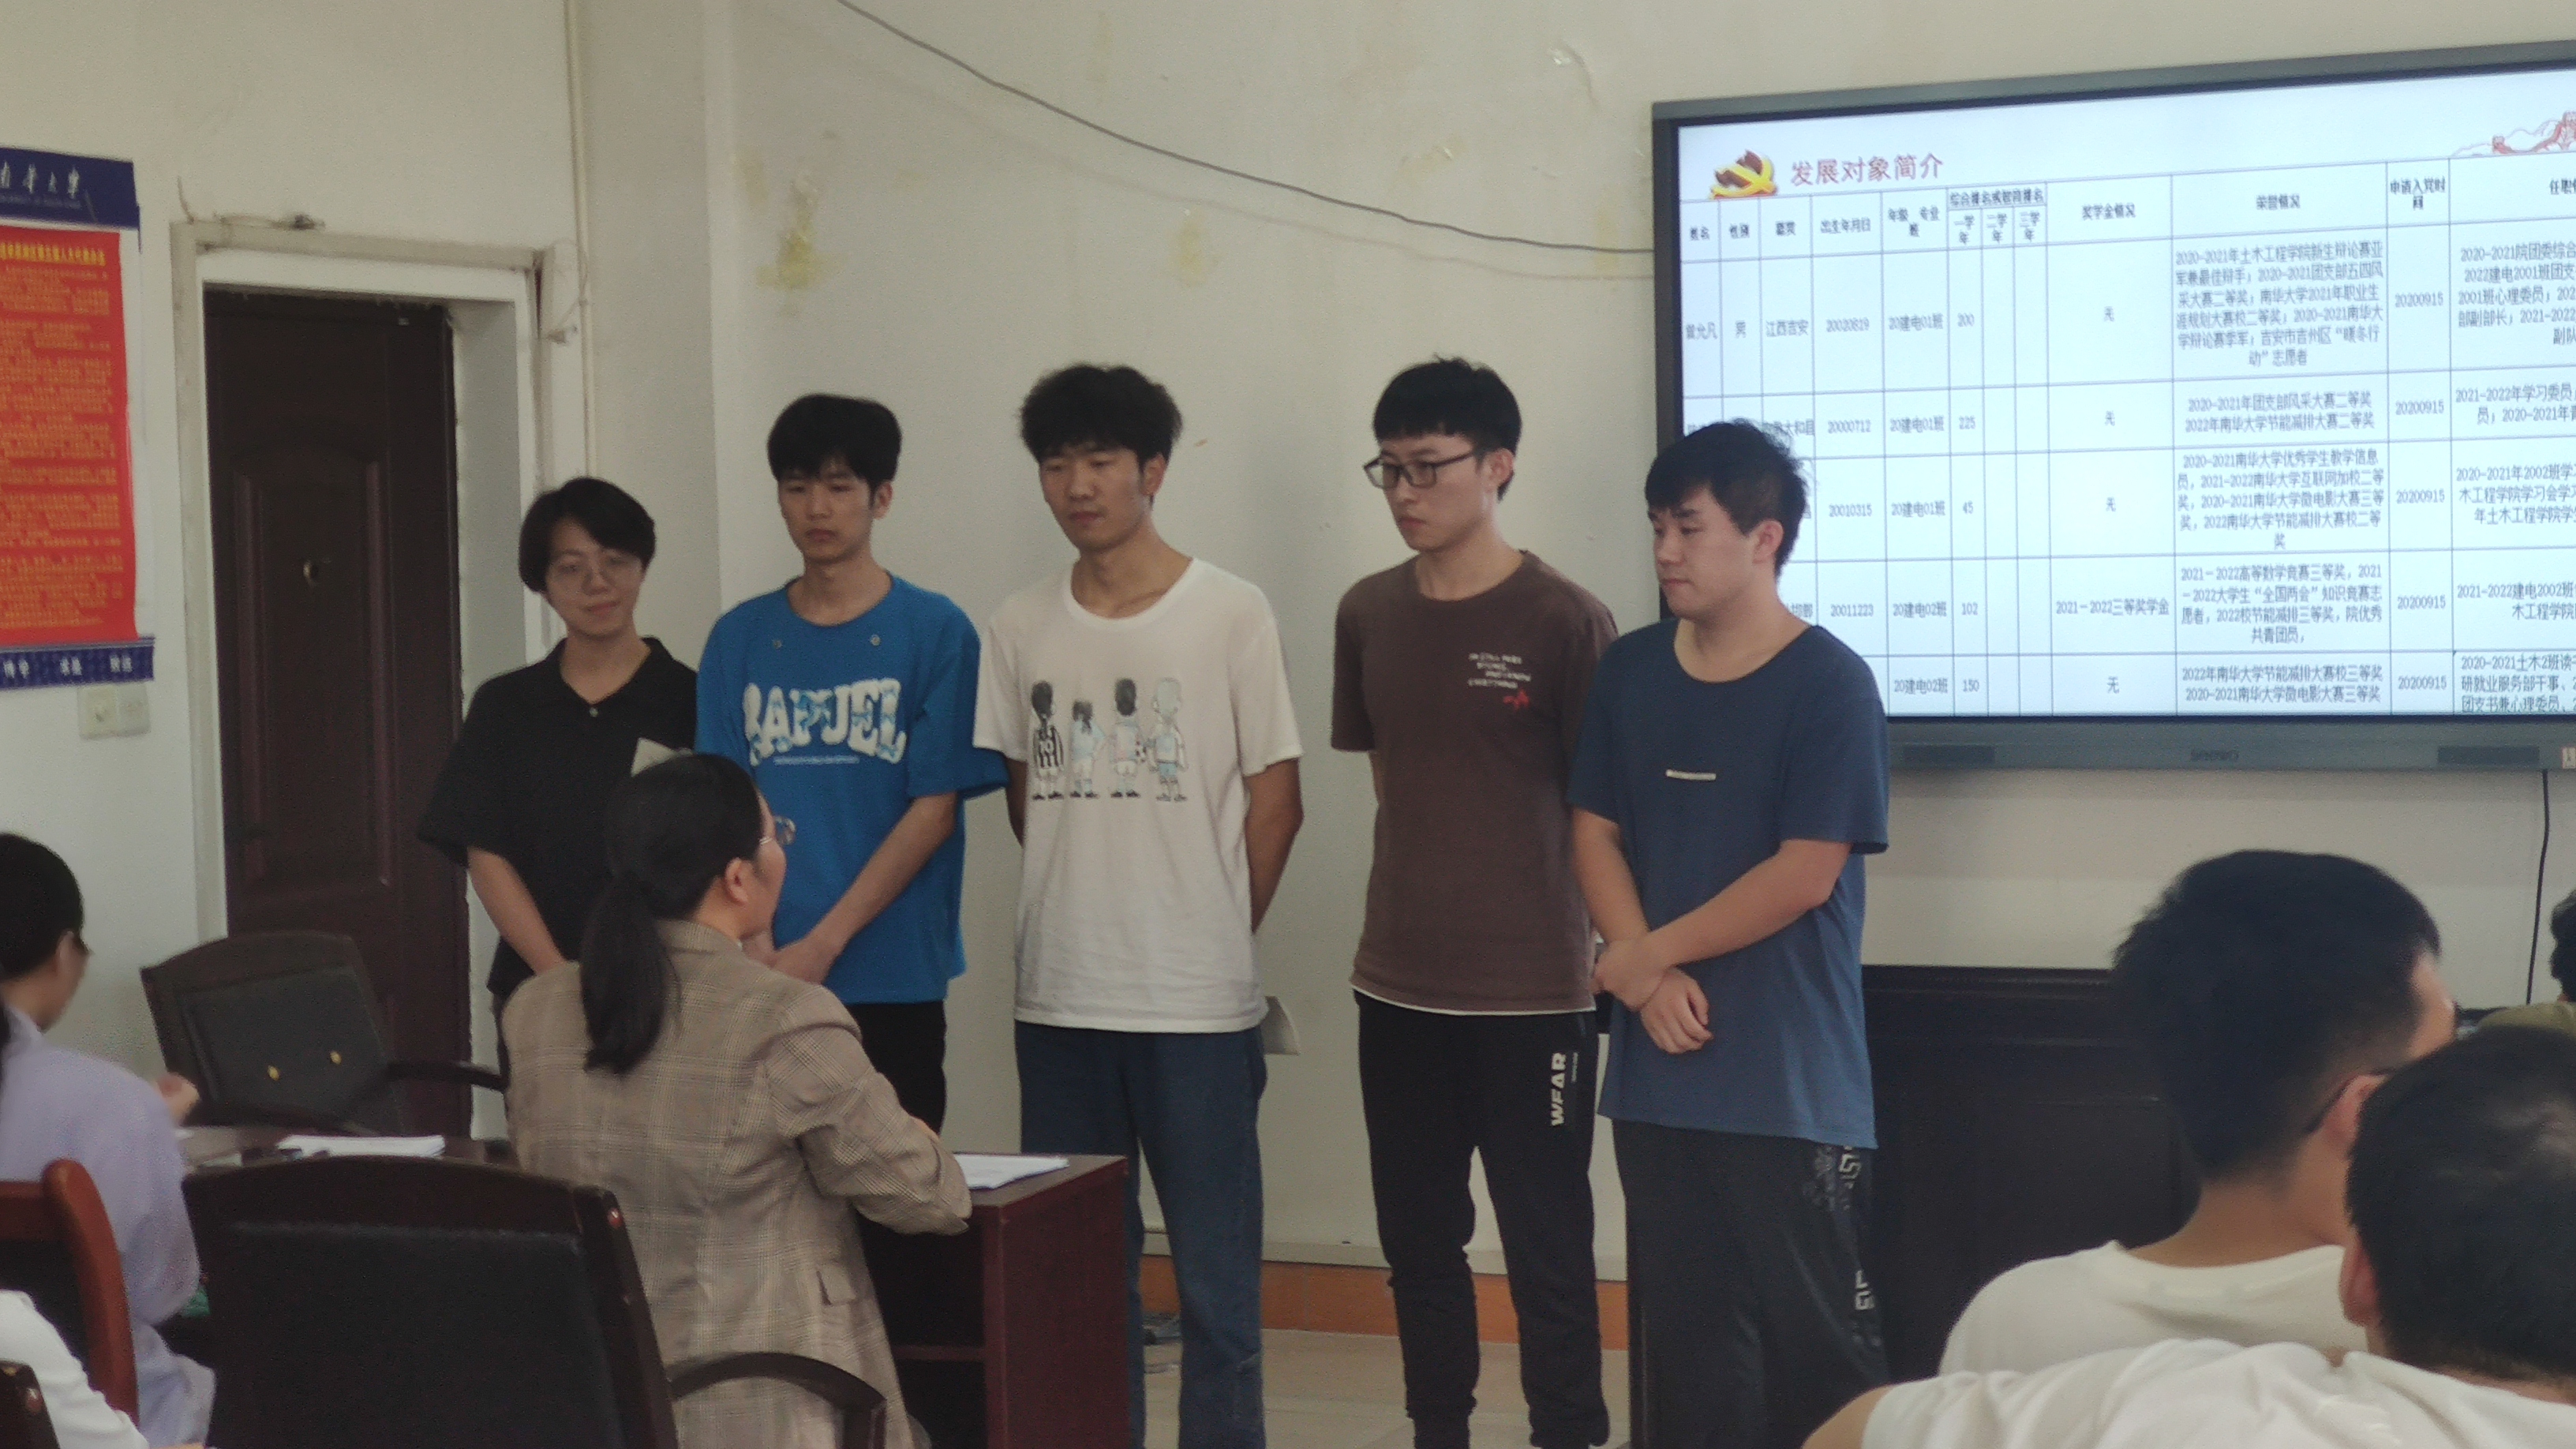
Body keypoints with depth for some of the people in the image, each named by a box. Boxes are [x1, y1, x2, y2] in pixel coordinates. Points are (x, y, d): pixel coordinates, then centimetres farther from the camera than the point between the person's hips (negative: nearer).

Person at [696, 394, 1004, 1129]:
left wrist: (823, 943, -10)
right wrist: (757, 946, -9)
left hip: (894, 978, -2)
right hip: (766, 979, 2)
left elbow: (935, 809, -5)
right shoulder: (739, 637, 9)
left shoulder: (936, 630, -1)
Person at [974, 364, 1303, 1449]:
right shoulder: (1020, 627, 5)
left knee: (1215, 1268, 3)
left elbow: (1274, 799, 0)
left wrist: (1211, 939, 4)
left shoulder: (1232, 616, -4)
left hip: (1197, 1004, -3)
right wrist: (1084, 911, 9)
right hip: (1058, 1000, 3)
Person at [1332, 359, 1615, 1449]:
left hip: (1531, 990, -5)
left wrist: (1610, 942, -9)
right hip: (1398, 984, 5)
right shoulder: (1368, 614, 6)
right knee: (1417, 1241, 14)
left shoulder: (1565, 621, -9)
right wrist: (1428, 896, 10)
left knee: (1547, 1252, 1)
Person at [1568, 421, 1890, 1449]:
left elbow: (1805, 873, -14)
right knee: (1685, 1326, 12)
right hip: (1660, 1067, 5)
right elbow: (1595, 833, 8)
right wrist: (1647, 980, -8)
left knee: (1816, 1330, 1)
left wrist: (1644, 953, -8)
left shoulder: (1828, 683, -9)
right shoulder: (1629, 672, 8)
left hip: (1791, 1077, -5)